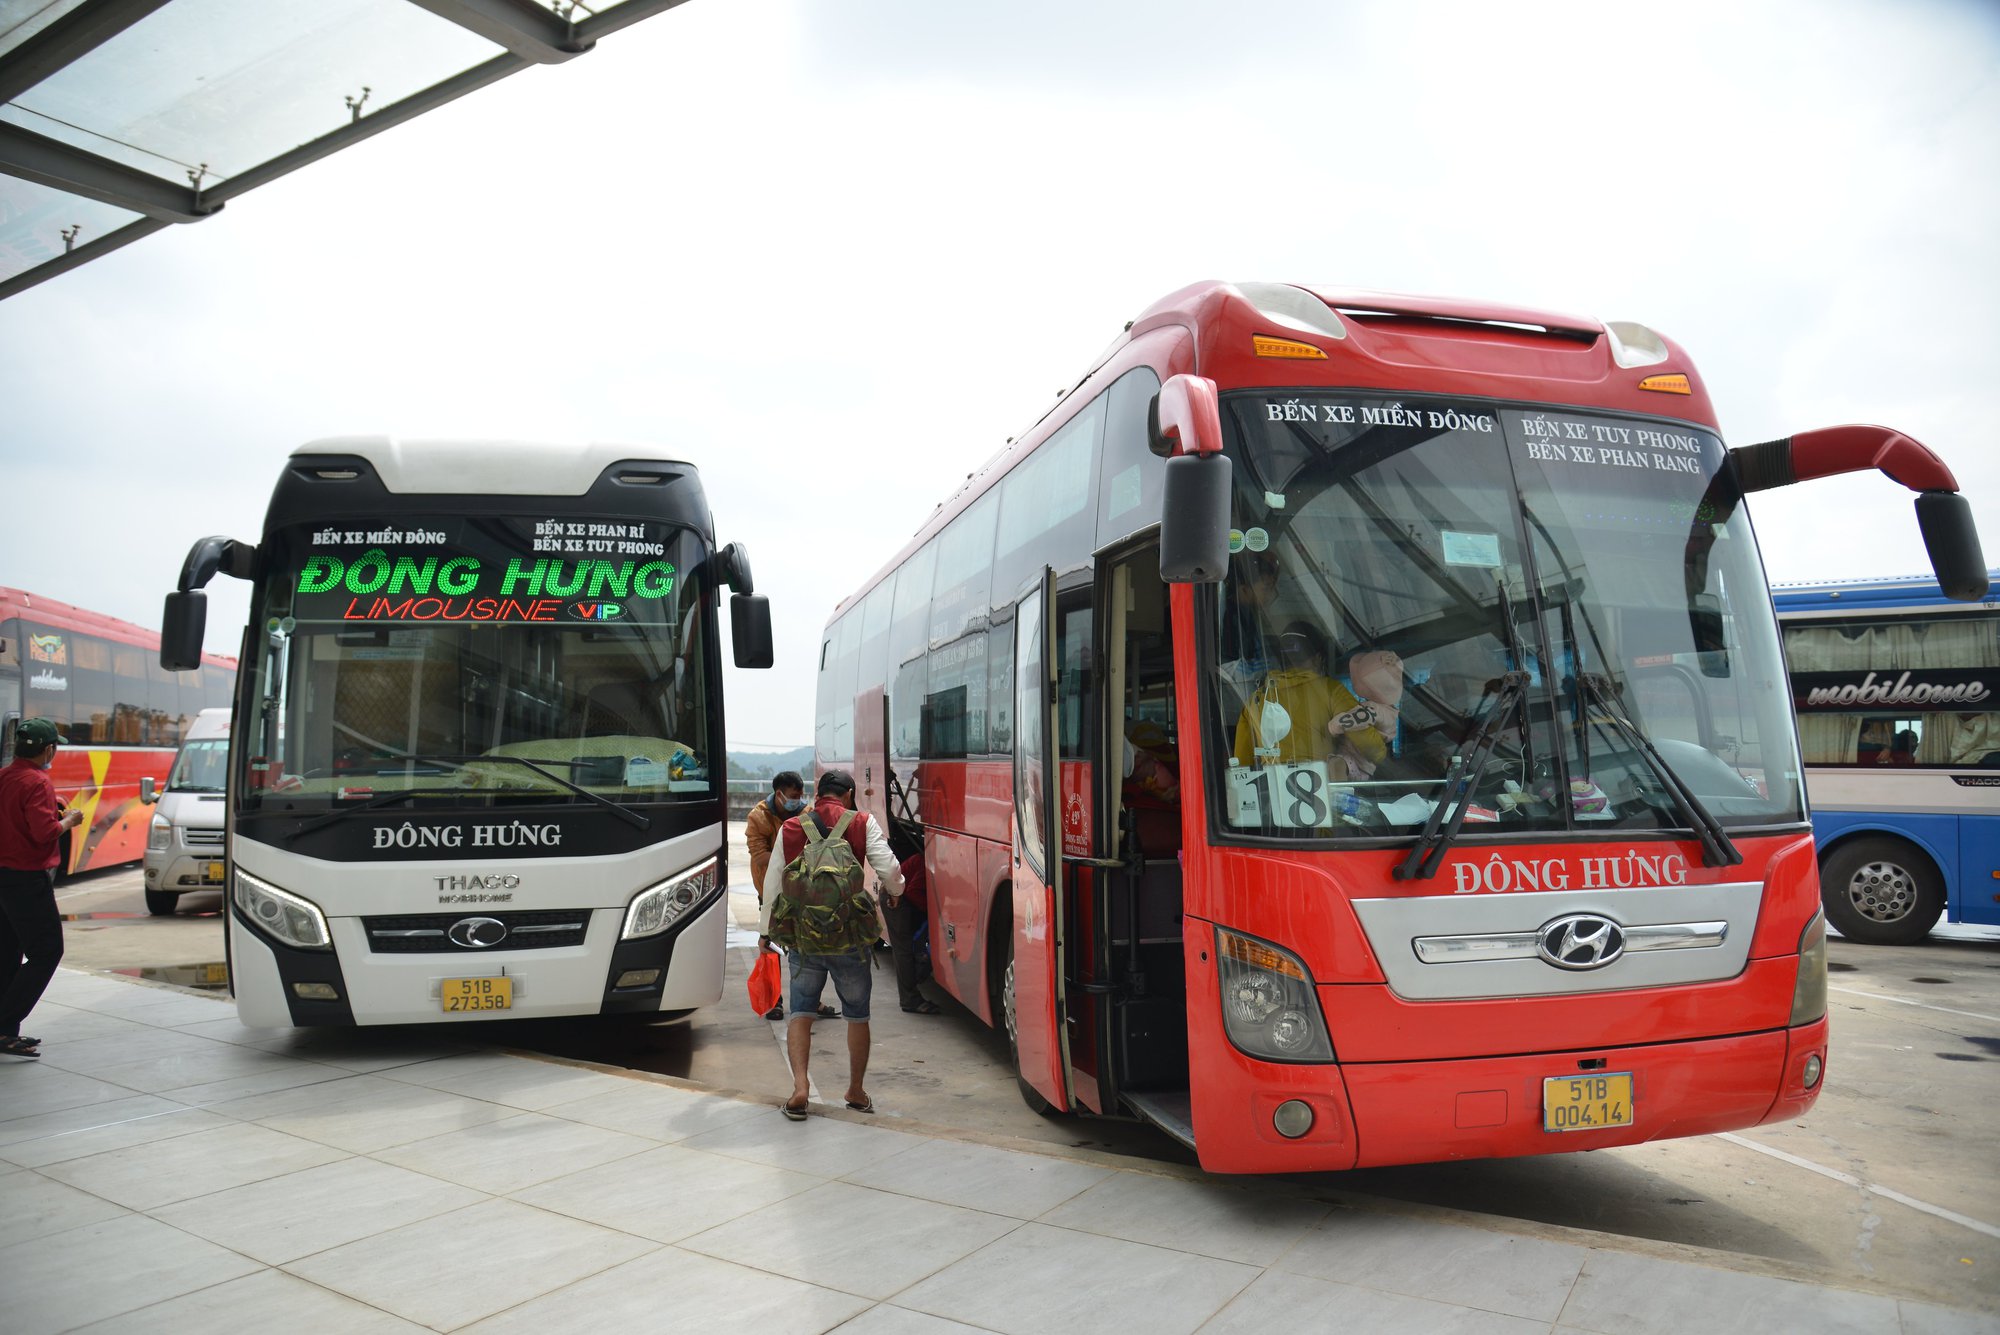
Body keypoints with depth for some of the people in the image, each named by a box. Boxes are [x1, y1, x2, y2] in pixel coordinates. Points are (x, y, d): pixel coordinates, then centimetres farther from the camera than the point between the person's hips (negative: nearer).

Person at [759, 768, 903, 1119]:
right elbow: (888, 869, -8)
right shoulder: (863, 824, -1)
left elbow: (772, 883, 8)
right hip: (849, 939, -1)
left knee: (800, 1012, 11)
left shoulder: (790, 828, 6)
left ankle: (800, 1084, -6)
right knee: (857, 1014, 14)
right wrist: (894, 892, 15)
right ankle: (856, 1090, 23)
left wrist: (765, 930, 17)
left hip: (801, 937, 1)